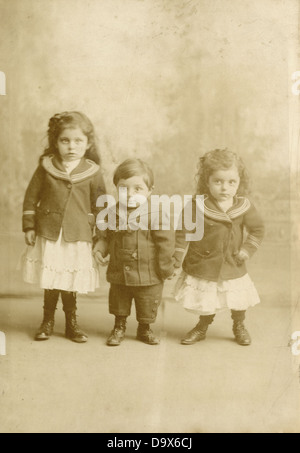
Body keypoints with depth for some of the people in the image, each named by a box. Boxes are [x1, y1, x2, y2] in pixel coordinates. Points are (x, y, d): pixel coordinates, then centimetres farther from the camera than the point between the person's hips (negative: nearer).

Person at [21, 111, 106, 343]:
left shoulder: (93, 172, -3)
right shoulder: (46, 166, -1)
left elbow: (100, 206, 5)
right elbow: (31, 197, 6)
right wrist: (29, 227, 3)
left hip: (78, 237, 0)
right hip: (48, 233, 1)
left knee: (71, 281, 6)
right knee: (50, 280, 8)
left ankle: (71, 323, 26)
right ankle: (48, 321, 28)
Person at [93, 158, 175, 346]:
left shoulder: (156, 215, -17)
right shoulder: (113, 213, -2)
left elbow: (166, 242, -13)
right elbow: (107, 235, 13)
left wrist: (165, 268, -9)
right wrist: (100, 248, -4)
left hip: (148, 276, -3)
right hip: (119, 274, 3)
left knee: (147, 308, 15)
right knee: (119, 303, 19)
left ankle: (145, 329, 38)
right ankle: (119, 327, 41)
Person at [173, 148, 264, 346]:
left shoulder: (244, 206, -9)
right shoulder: (197, 205, -17)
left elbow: (257, 228, 6)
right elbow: (183, 231, -8)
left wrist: (247, 250, -3)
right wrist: (177, 260, -5)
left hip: (233, 268, 2)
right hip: (202, 267, -2)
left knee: (239, 300, 15)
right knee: (205, 304, 13)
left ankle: (239, 326, 46)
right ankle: (202, 327, 43)